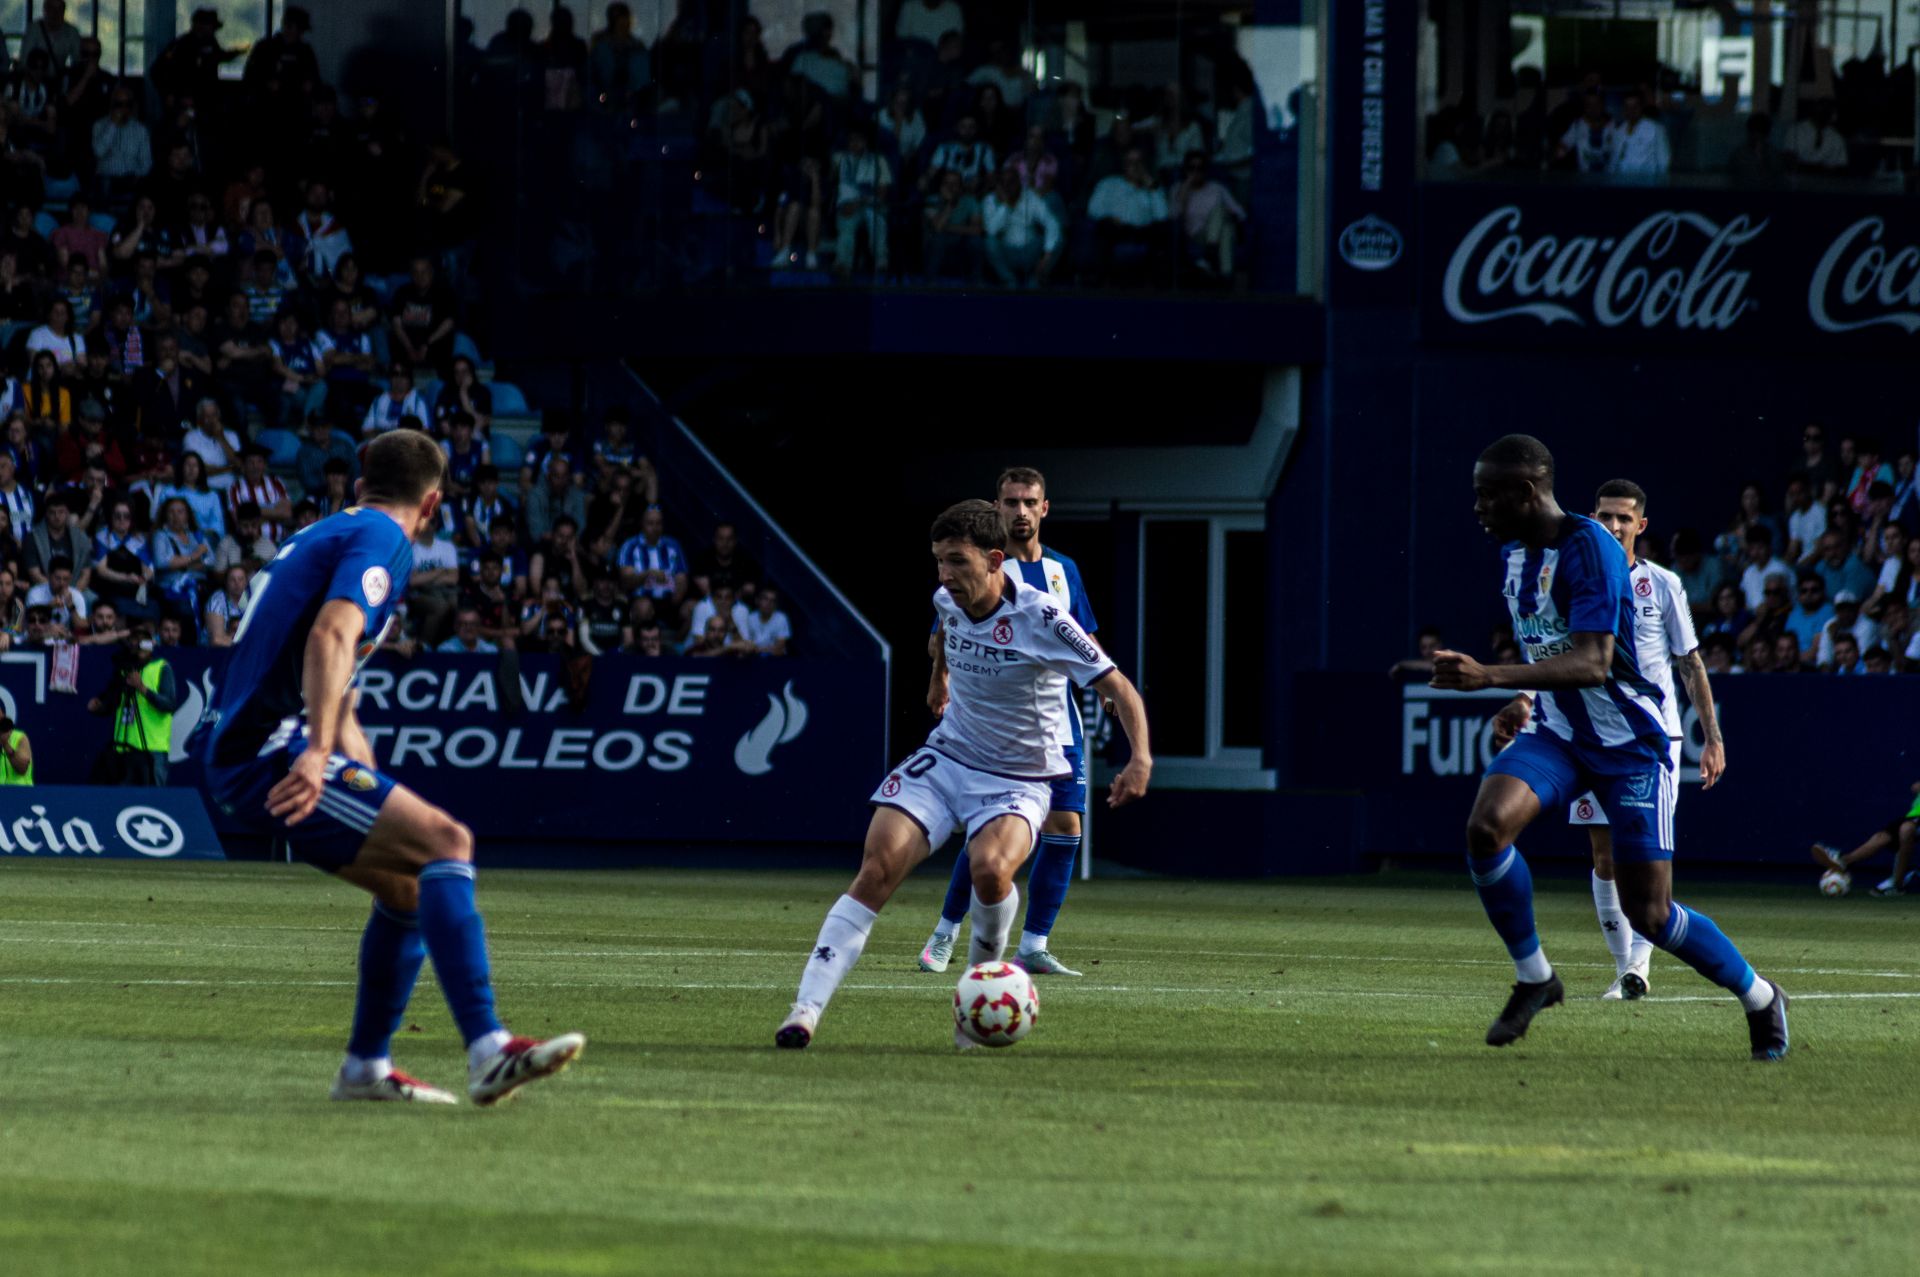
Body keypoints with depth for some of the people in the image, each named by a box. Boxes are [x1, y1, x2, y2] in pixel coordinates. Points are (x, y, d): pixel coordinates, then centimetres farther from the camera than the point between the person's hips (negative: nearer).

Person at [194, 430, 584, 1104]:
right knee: (445, 843, -18)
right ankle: (487, 1052, -31)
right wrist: (319, 753, -36)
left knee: (410, 883, 18)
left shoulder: (323, 536, 26)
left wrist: (372, 790, 36)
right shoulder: (383, 540, -6)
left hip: (236, 754, 10)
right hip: (272, 752, -10)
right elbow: (330, 636, -24)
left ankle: (365, 1068, 24)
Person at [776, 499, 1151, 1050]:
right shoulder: (947, 602, -3)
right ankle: (807, 1010, -21)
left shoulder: (1040, 617, -20)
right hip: (945, 759, 4)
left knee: (990, 869, -34)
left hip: (1018, 780, -4)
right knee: (876, 870, -17)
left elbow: (1119, 688, -18)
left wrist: (1141, 760, -31)